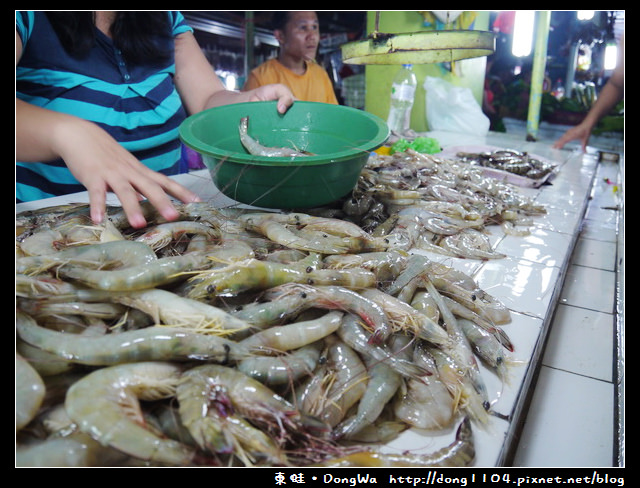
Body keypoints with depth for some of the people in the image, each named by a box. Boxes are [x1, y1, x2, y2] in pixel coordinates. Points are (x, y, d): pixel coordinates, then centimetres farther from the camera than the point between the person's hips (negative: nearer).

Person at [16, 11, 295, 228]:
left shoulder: (165, 19, 9)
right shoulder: (27, 18, -9)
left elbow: (209, 101, 4)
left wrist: (253, 102, -16)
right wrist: (66, 132, -45)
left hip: (162, 211, 4)